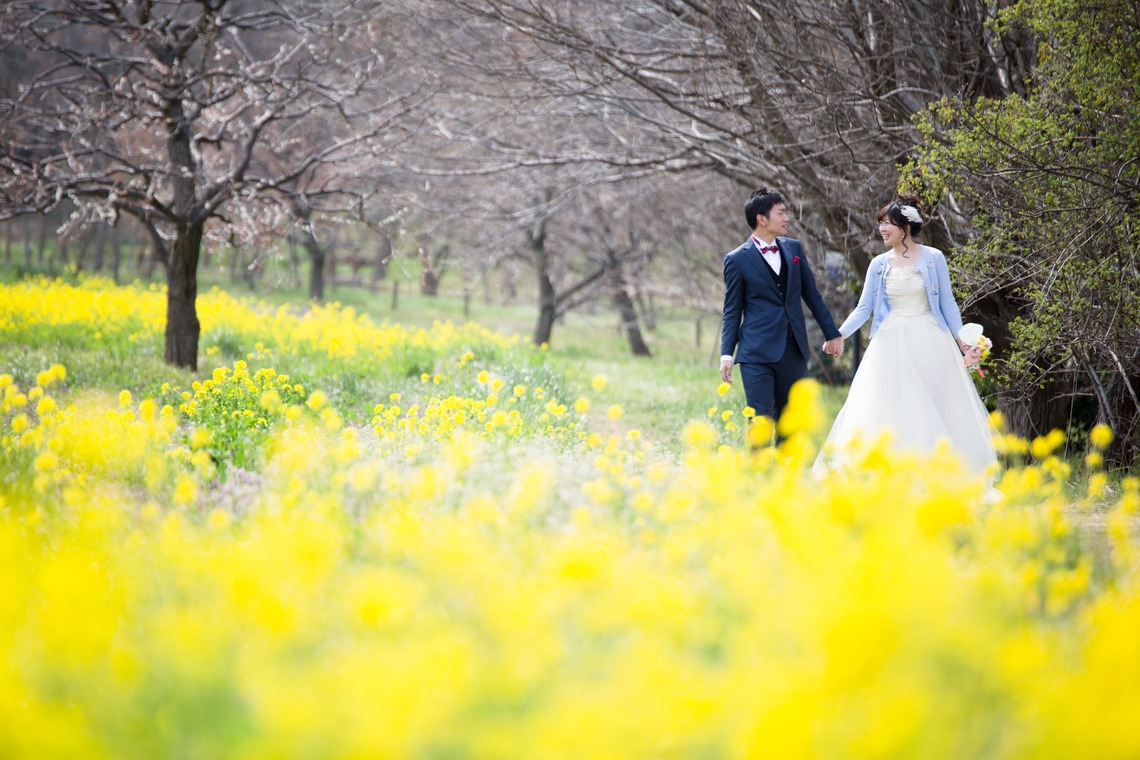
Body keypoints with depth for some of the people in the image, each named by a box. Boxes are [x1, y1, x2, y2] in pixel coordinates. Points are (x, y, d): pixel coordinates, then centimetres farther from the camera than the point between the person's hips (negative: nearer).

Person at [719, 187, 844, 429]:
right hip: (758, 354, -5)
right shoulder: (737, 259, -2)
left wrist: (832, 334, 17)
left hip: (794, 350, 5)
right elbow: (732, 311, 1)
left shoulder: (793, 248, 11)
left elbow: (812, 295, 17)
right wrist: (726, 354, -6)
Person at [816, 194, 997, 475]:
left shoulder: (933, 258, -1)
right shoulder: (879, 264, 6)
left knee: (935, 412, 0)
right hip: (892, 344, 2)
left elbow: (947, 304, 3)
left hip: (928, 343, -2)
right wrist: (840, 334, -7)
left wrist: (962, 341, -3)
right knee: (889, 414, -1)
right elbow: (864, 307, 6)